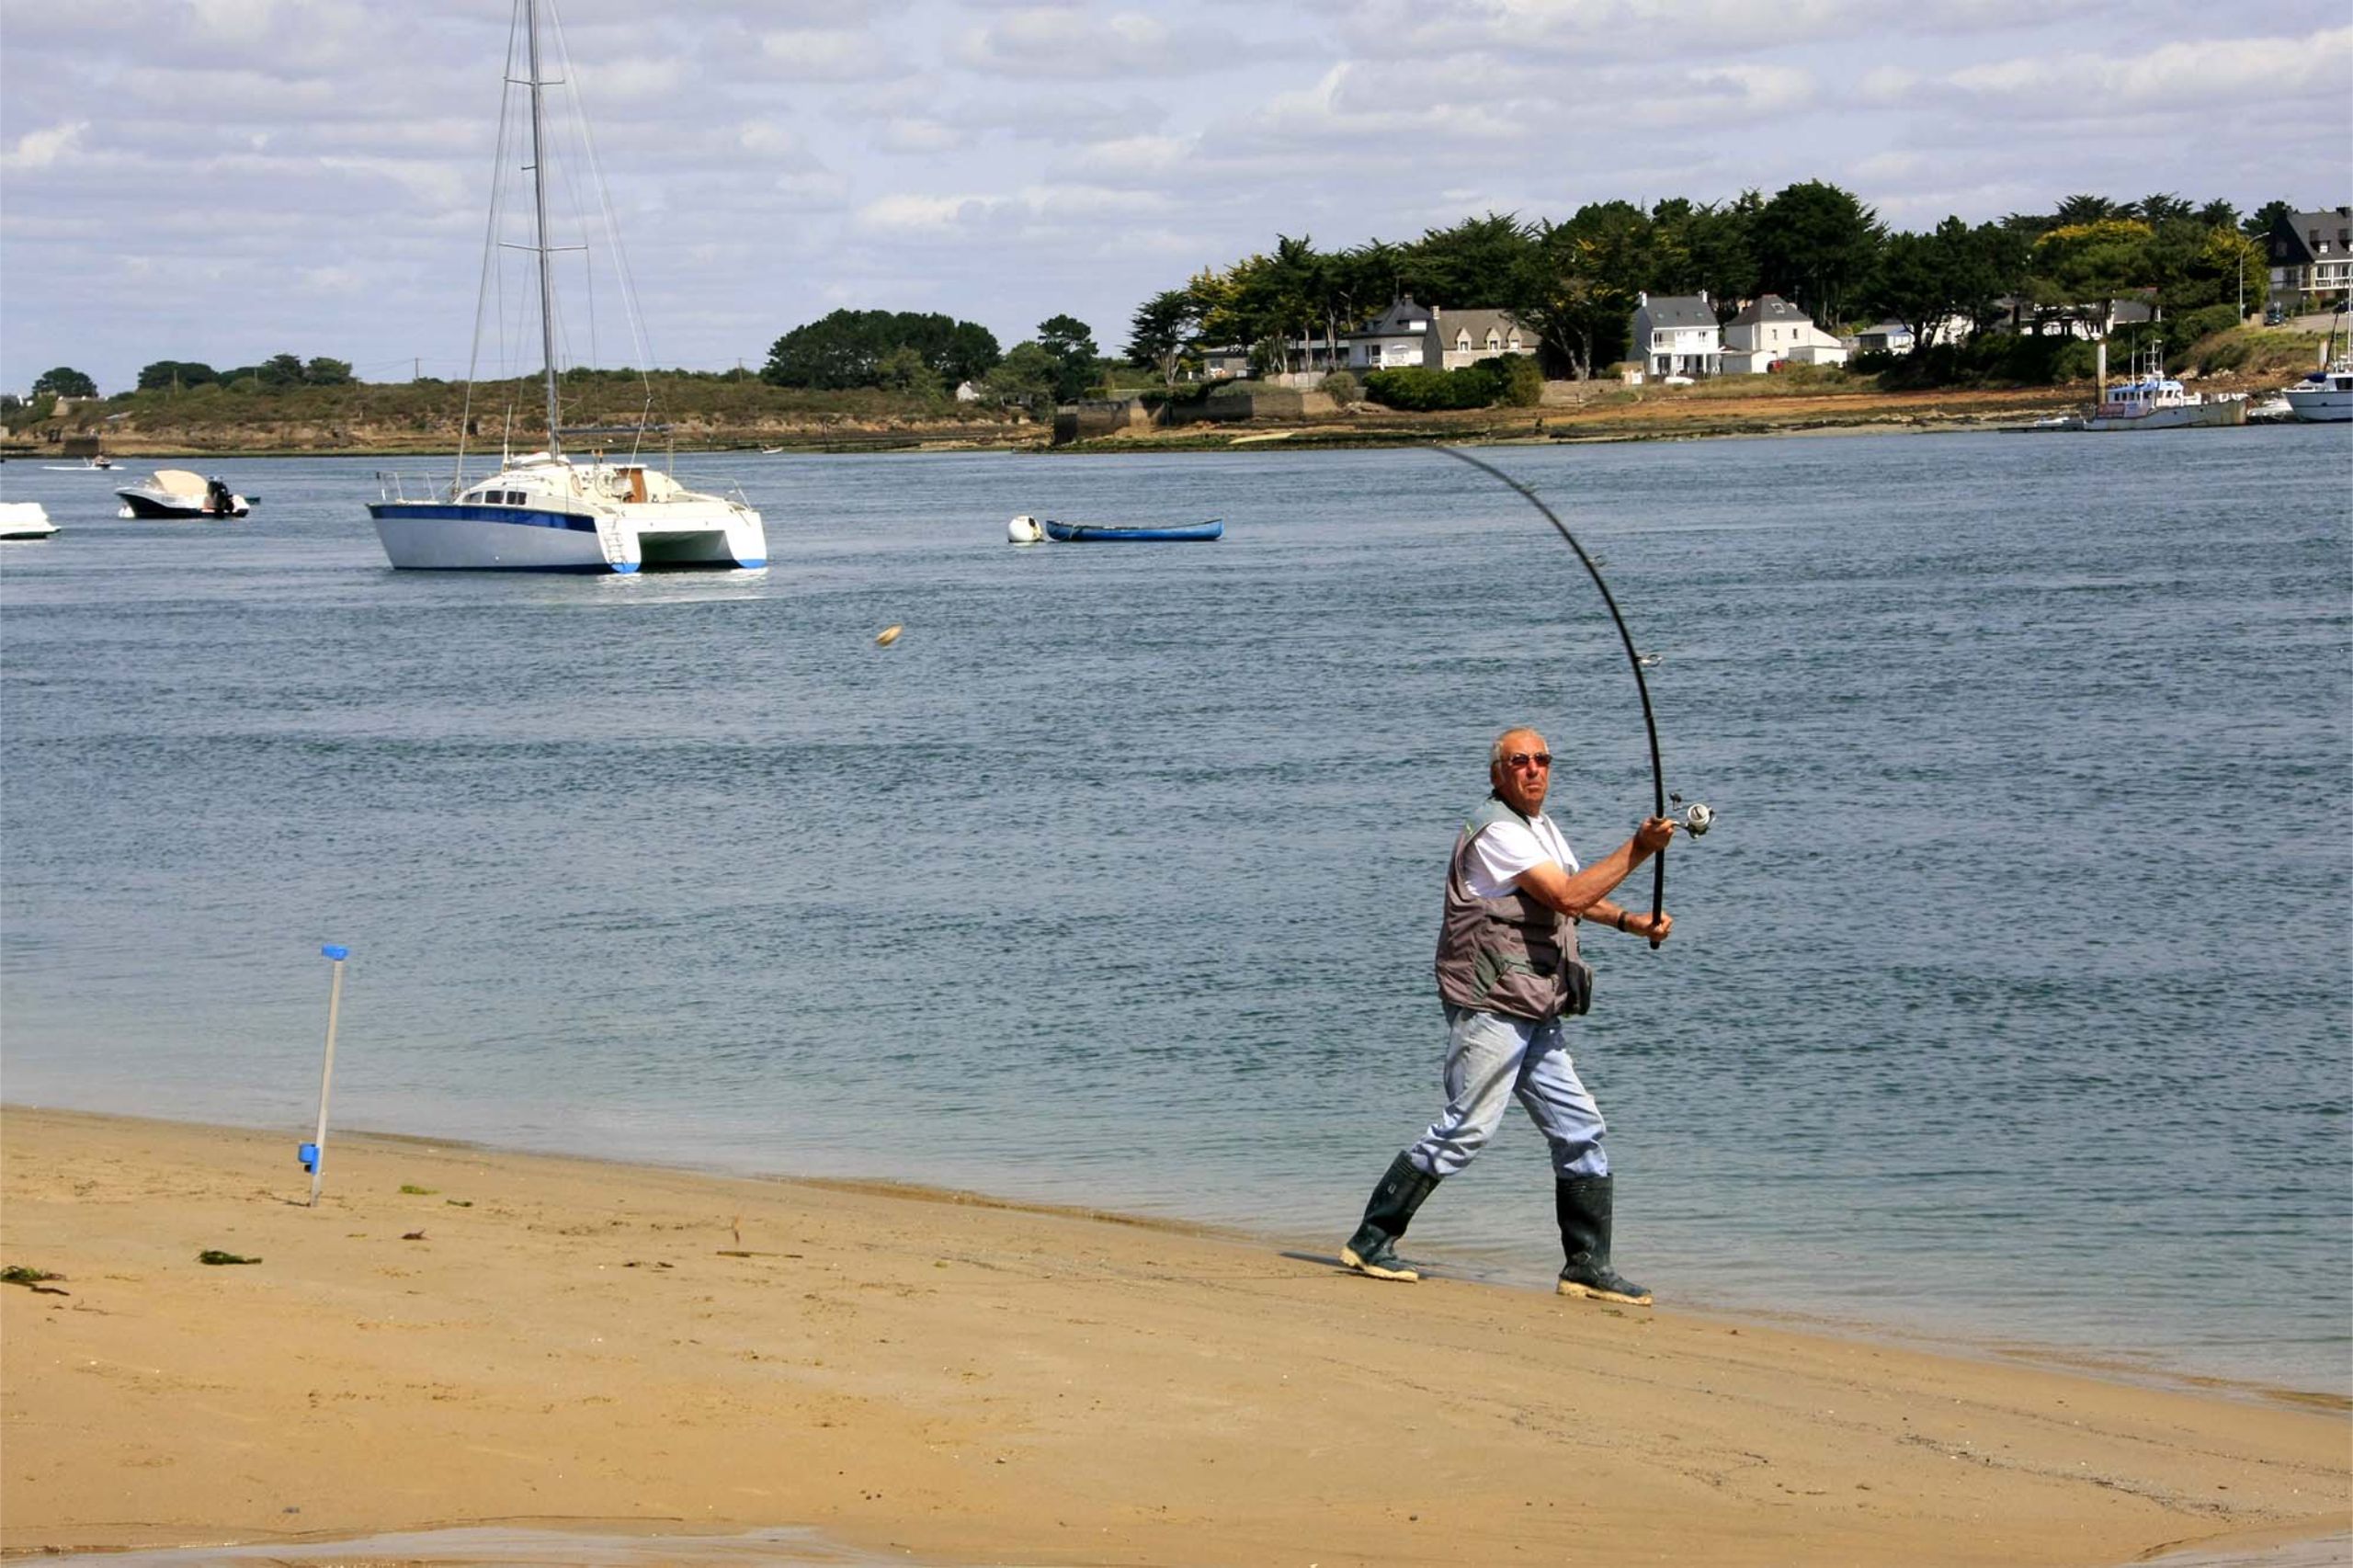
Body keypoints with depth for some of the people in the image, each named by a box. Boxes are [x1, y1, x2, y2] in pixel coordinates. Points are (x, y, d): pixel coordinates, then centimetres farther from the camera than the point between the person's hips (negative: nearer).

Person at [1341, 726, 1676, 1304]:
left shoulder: (1540, 826, 19)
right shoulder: (1496, 830, -13)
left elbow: (1579, 895, 30)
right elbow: (1569, 896, -20)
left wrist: (1632, 921, 12)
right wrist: (1638, 850, -16)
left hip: (1537, 1017, 10)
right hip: (1490, 1012, -10)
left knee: (1580, 1130, 6)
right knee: (1463, 1131, -11)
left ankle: (1588, 1266, 10)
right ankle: (1372, 1242, -2)